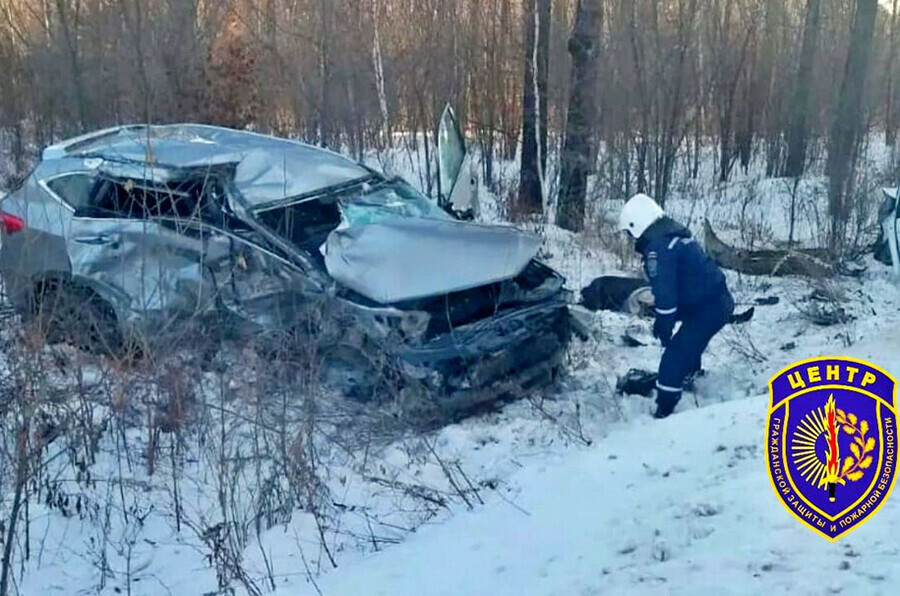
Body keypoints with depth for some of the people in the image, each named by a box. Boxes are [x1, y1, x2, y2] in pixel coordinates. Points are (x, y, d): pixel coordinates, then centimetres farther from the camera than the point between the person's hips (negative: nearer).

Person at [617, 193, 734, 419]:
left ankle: (664, 413, -5)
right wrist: (662, 320, 24)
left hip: (707, 309, -10)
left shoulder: (657, 248, -17)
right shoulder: (673, 236, 13)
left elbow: (665, 293, -20)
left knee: (674, 358, -8)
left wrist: (664, 326, -9)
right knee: (687, 344, 31)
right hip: (718, 301, 10)